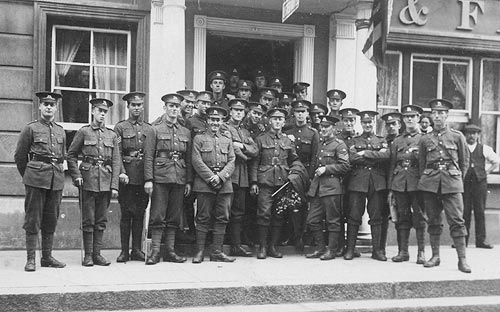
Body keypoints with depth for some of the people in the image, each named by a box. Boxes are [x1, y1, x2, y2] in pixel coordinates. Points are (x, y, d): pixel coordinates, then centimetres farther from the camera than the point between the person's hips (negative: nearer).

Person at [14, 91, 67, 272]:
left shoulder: (61, 131, 14)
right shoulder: (31, 129, 1)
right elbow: (19, 156, 5)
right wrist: (28, 176, 12)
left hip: (56, 180, 5)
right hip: (36, 181, -4)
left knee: (51, 221, 9)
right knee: (32, 220, -2)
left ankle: (47, 257, 18)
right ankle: (30, 259, 5)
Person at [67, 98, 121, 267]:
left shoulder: (112, 135, 11)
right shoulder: (84, 131, 4)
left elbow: (116, 161, 7)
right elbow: (71, 155, 6)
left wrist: (114, 186, 0)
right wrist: (76, 175, -7)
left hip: (106, 181, 3)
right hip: (88, 180, -3)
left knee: (101, 220, 6)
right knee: (88, 220, 0)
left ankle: (97, 254, 13)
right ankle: (88, 255, 8)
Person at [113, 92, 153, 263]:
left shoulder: (149, 129, 13)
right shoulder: (120, 127, 3)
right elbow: (117, 153, -5)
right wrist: (121, 172, -18)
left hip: (144, 176, 3)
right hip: (127, 176, -3)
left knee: (140, 213, 7)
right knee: (126, 213, 0)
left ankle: (137, 249, 14)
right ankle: (124, 250, 7)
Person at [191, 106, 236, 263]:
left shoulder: (227, 141, 17)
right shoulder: (199, 139, 7)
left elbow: (231, 162, 6)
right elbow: (197, 162, -4)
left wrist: (220, 176, -11)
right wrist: (210, 178, -13)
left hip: (224, 184, 4)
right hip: (204, 183, -3)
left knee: (222, 218, 3)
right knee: (203, 218, -2)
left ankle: (217, 252, 9)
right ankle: (200, 252, 4)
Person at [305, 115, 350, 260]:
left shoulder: (339, 145, -3)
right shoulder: (320, 144, 20)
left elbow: (345, 166, -11)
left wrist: (326, 169, -13)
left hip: (331, 187, -7)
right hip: (317, 187, 8)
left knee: (332, 221, 0)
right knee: (312, 220, 5)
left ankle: (331, 250, 8)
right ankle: (320, 248, 16)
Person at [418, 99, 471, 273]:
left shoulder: (457, 136, 7)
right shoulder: (425, 139, 10)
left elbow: (465, 162, 12)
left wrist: (458, 179, 8)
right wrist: (425, 180, 8)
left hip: (451, 183, -2)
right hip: (430, 183, 2)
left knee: (456, 220, -7)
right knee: (433, 220, 6)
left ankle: (462, 259, -3)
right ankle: (435, 256, 16)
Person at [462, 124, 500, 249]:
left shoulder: (484, 149, 9)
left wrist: (486, 171, 9)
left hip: (480, 183, 1)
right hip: (464, 183, -1)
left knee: (480, 212, 1)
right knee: (464, 212, -2)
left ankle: (481, 240, 6)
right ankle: (462, 240, 3)